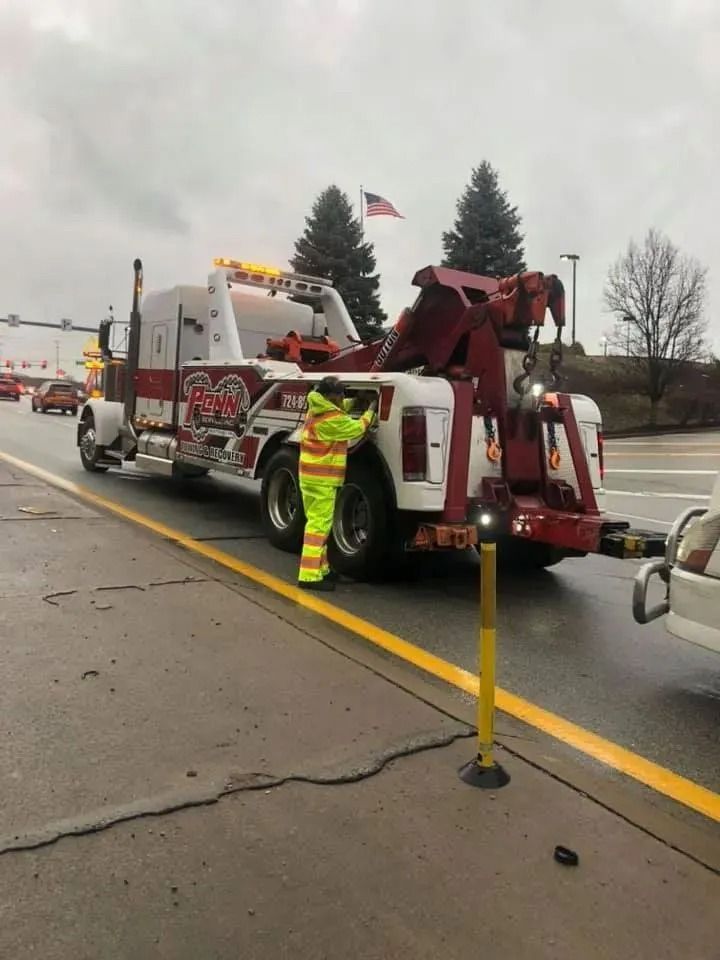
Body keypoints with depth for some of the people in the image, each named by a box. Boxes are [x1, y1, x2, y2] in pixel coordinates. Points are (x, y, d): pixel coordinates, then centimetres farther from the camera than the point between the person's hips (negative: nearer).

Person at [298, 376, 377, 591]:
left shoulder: (316, 410, 10)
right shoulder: (332, 419, -19)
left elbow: (339, 408, 28)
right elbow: (357, 429, -7)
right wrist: (370, 410, 7)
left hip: (310, 475, 10)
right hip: (322, 478, -10)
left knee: (316, 522, 17)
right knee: (319, 525, -9)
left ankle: (319, 568, 26)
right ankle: (309, 576, -11)